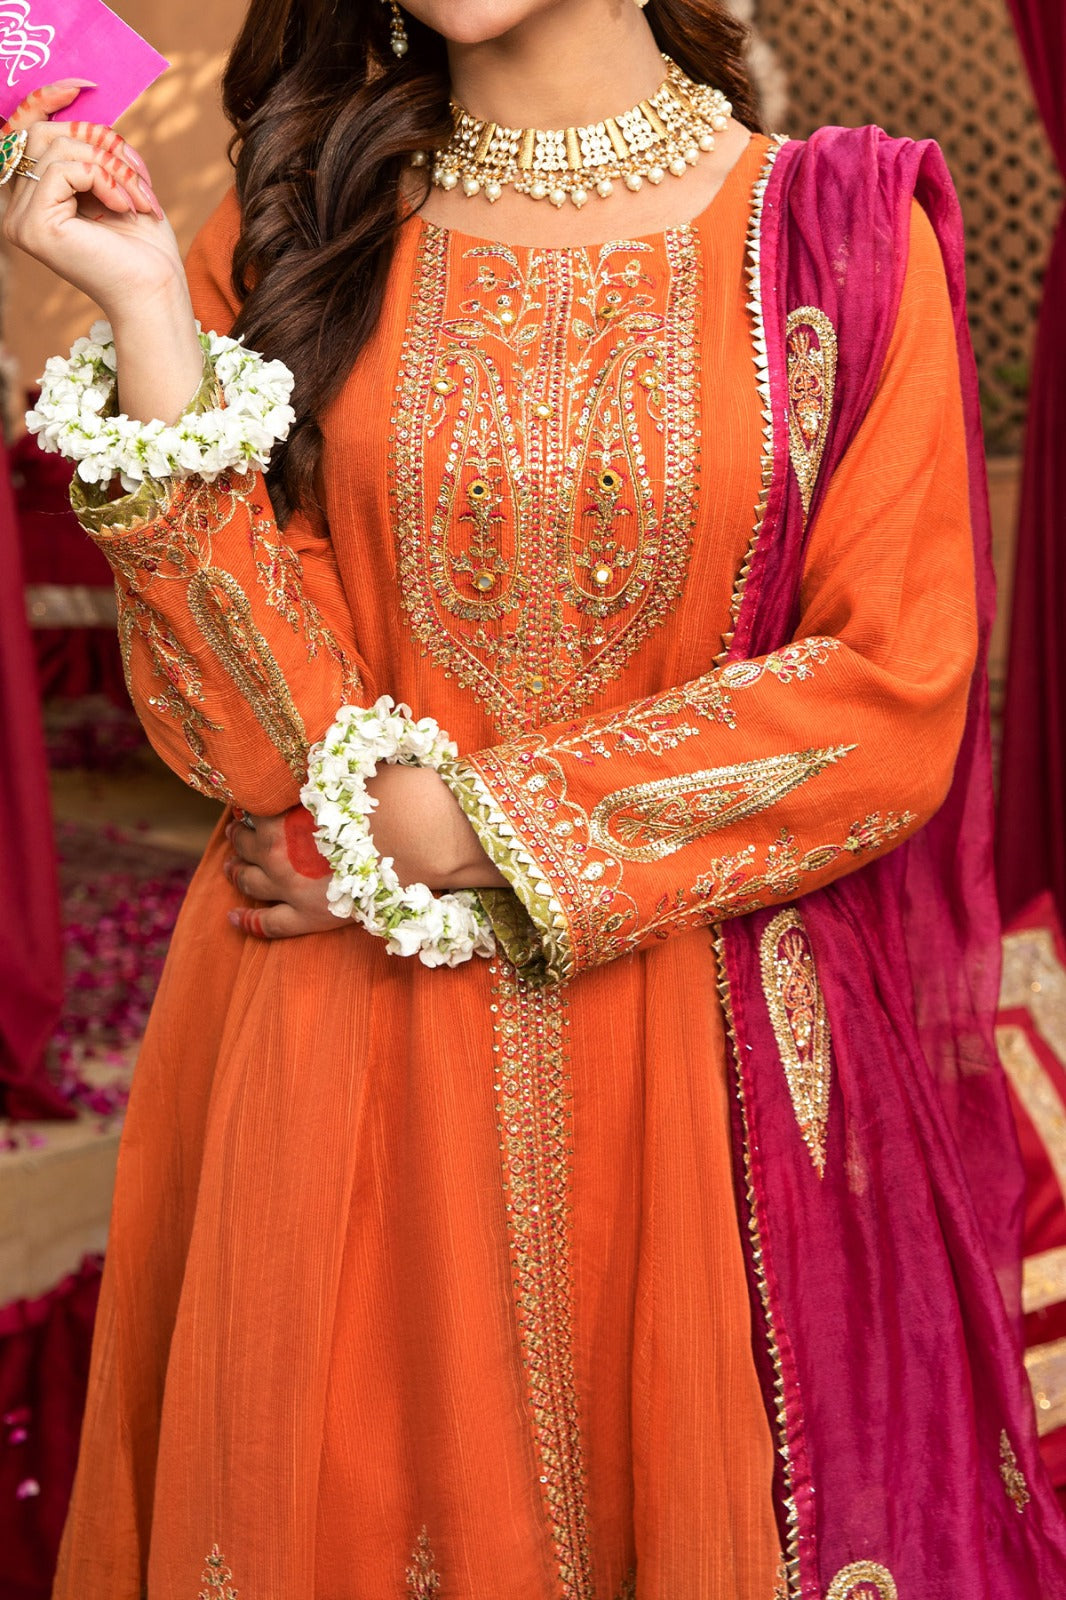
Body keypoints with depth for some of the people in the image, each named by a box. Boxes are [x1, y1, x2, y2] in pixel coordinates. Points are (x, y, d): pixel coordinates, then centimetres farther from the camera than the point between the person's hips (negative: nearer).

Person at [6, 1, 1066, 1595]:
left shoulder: (834, 236, -3)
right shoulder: (292, 230, 0)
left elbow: (891, 698, -9)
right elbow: (270, 733, -9)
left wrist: (455, 827, -12)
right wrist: (149, 315, -16)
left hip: (710, 1065, -1)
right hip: (346, 1066, 1)